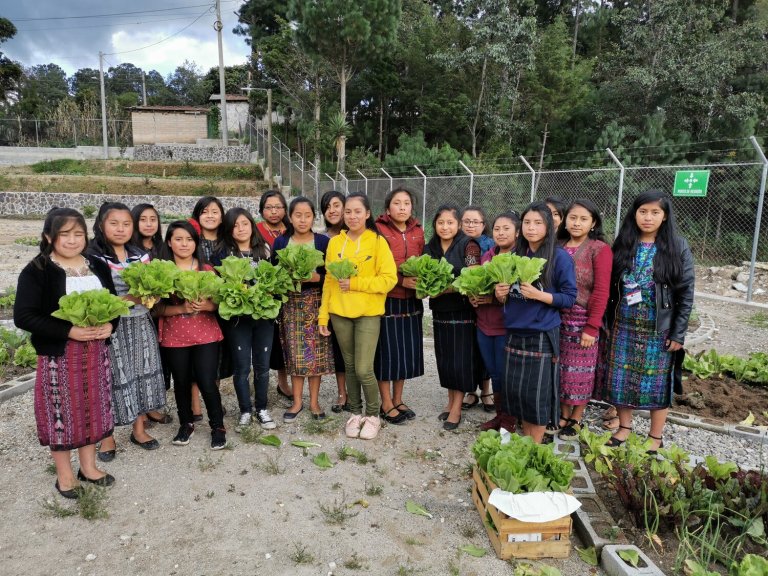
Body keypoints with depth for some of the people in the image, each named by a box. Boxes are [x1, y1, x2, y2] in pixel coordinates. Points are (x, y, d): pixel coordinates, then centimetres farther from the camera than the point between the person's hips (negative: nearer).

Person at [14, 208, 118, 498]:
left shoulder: (98, 266, 6)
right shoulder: (36, 271, -10)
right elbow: (23, 316, -16)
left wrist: (110, 325, -9)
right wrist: (69, 331, -24)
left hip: (96, 351, 5)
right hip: (59, 354, -5)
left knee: (92, 407, 14)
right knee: (61, 412, 6)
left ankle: (88, 466, 32)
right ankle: (64, 474, 26)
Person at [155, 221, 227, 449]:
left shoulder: (207, 270, 0)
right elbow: (158, 309, -5)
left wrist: (207, 305, -19)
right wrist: (181, 308, -22)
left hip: (206, 335, -1)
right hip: (175, 337, 1)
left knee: (207, 383, -2)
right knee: (182, 383, 13)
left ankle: (218, 426, 18)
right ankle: (186, 423, 35)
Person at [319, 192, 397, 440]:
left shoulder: (378, 241, -5)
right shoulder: (335, 242, 6)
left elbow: (389, 279, -10)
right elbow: (328, 280, 9)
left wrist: (355, 283, -16)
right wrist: (323, 314, 6)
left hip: (368, 313, -3)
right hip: (340, 313, 4)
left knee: (364, 369, -6)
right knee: (349, 366, 13)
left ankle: (373, 415, 17)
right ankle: (355, 413, 30)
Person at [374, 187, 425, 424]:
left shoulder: (417, 232, 9)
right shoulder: (378, 230, -7)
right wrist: (400, 281, -20)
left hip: (411, 300, 6)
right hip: (386, 299, -5)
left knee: (407, 350, 11)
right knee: (386, 350, 2)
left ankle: (398, 400, 27)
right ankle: (386, 404, 17)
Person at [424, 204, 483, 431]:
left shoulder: (468, 246, -9)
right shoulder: (430, 248, 8)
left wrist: (448, 288, -23)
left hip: (463, 312, -5)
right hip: (440, 312, 5)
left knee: (461, 358, 0)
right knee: (444, 358, 11)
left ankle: (457, 409, 10)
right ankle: (451, 401, 27)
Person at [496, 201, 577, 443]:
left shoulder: (560, 257, -8)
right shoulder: (515, 255, 9)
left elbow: (569, 298, -8)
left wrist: (539, 295, -21)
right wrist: (501, 294, -6)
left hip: (542, 336, -5)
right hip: (514, 333, 6)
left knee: (537, 392, 2)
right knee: (515, 389, 11)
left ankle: (535, 447, 18)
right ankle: (525, 440, 28)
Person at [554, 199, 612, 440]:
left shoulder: (600, 249, -7)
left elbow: (601, 291, -12)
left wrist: (592, 327, -16)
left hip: (583, 322, -4)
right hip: (558, 320, 4)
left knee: (580, 372, 7)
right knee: (560, 370, 11)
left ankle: (576, 420, 23)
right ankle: (563, 415, 27)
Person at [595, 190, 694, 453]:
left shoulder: (677, 247, -5)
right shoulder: (623, 244, 3)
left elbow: (686, 294, -5)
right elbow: (611, 287, 6)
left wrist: (678, 334, -9)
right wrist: (608, 322, 2)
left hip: (659, 329, -3)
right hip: (624, 326, 3)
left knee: (657, 382, 6)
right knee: (620, 378, 8)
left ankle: (655, 437, 22)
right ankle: (624, 427, 27)